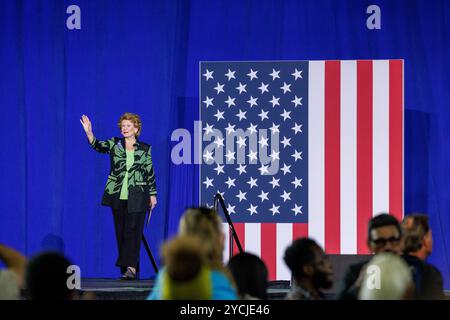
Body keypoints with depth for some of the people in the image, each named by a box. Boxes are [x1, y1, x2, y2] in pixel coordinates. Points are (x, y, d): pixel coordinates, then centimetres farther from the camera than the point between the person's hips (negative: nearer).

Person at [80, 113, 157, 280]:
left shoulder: (145, 149, 4)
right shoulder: (115, 144, 6)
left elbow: (150, 173, 7)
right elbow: (98, 146, -12)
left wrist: (153, 194, 4)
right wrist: (88, 132, -30)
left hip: (137, 197, -2)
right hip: (118, 196, 2)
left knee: (133, 231, -10)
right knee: (120, 232, 5)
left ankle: (131, 268, -17)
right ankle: (125, 268, 11)